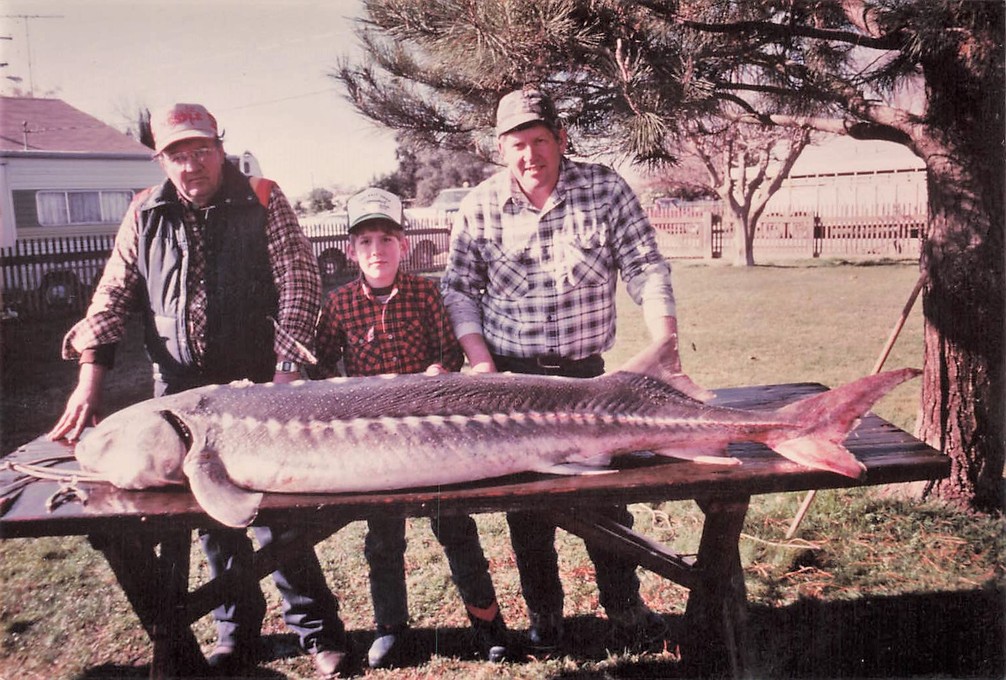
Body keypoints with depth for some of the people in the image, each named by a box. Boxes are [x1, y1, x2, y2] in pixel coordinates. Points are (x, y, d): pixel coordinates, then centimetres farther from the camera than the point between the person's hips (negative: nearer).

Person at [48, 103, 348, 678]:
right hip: (182, 392, 4)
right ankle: (237, 632, 28)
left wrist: (287, 371, -18)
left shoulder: (263, 201, -1)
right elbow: (113, 297, 7)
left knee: (278, 509, -1)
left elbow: (299, 282, -8)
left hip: (258, 384, -3)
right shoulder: (146, 214, 8)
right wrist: (91, 382, -4)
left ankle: (319, 631, 15)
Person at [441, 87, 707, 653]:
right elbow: (459, 287, 2)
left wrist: (664, 347, -17)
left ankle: (625, 606, 28)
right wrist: (481, 363, -9)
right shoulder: (481, 206, -3)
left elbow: (646, 269, -6)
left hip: (585, 371, 0)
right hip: (512, 376, 0)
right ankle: (544, 616, 27)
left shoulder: (605, 188, -4)